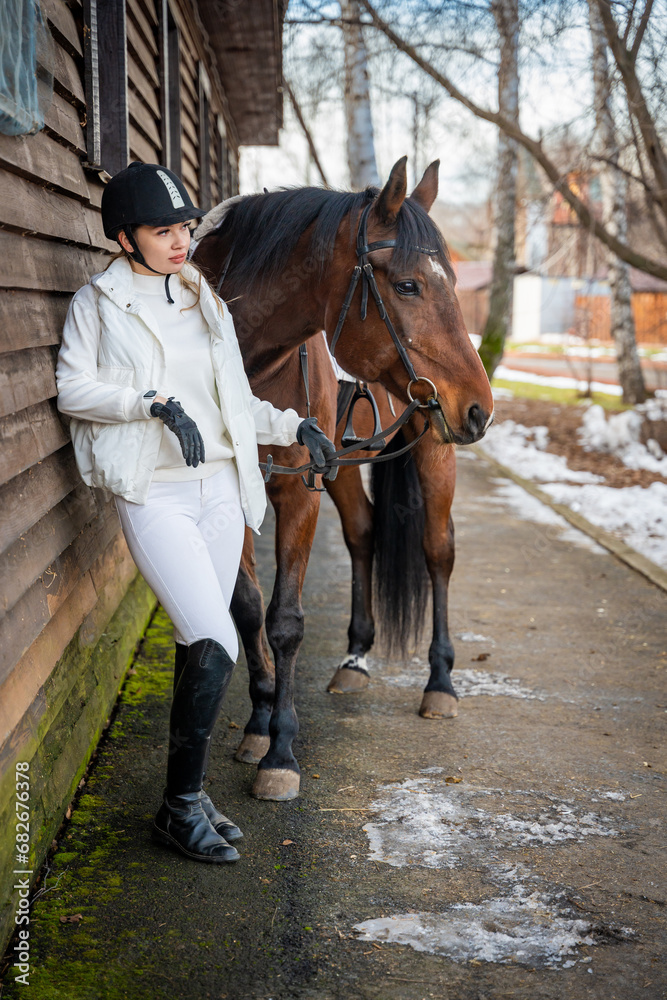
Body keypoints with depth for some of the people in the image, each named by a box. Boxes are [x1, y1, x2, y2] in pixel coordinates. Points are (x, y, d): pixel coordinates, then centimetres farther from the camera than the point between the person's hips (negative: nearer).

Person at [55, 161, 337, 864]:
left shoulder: (204, 300, 14)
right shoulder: (98, 301, 1)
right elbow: (72, 389, -8)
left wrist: (293, 426, 6)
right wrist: (154, 400, -20)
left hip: (220, 488, 6)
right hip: (153, 495, -5)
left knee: (199, 646, 10)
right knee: (216, 647, -14)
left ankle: (186, 795, 23)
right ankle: (181, 808, 3)